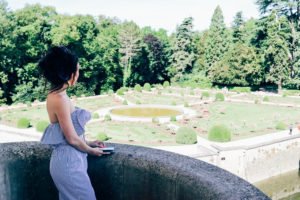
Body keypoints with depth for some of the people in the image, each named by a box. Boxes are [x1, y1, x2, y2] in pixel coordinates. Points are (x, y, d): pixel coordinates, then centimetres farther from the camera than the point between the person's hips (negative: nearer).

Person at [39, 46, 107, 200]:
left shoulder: (56, 95, 7)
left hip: (67, 160, 9)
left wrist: (89, 143, 17)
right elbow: (72, 139, -18)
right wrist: (91, 150, -2)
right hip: (68, 163, -9)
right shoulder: (59, 99, -22)